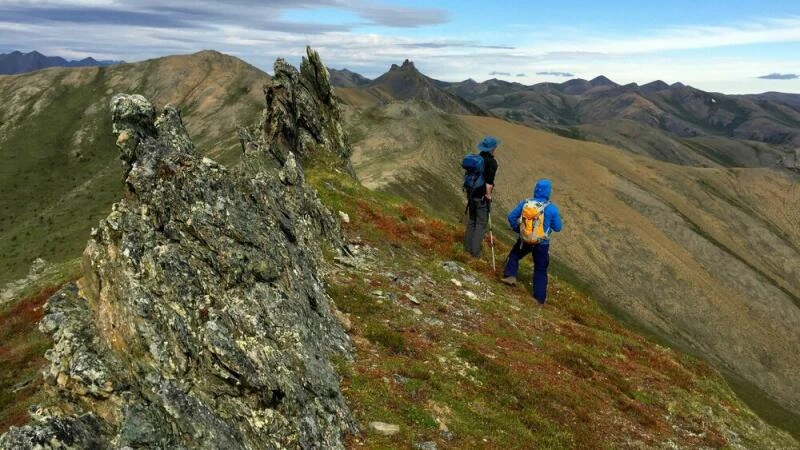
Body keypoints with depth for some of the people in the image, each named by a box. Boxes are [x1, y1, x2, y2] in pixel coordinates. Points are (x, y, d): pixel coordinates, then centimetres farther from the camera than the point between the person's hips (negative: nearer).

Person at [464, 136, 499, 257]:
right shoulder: (492, 162, -16)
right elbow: (489, 182, -22)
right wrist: (488, 196, -12)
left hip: (471, 194, 7)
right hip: (482, 197, -7)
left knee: (471, 221, 19)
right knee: (481, 224, 3)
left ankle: (467, 246, 26)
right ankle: (475, 251, 6)